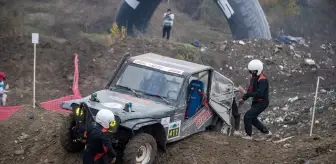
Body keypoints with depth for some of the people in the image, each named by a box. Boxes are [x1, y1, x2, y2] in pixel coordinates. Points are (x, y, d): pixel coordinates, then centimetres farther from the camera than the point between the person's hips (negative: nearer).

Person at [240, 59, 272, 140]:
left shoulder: (262, 80, -24)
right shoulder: (253, 78, 6)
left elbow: (259, 94, -32)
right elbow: (251, 90, 12)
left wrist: (248, 94, -31)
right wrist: (245, 97, -3)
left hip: (262, 103, -10)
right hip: (256, 102, 10)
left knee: (247, 116, -17)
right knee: (253, 118, 19)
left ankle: (249, 135, -6)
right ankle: (267, 132, 33)